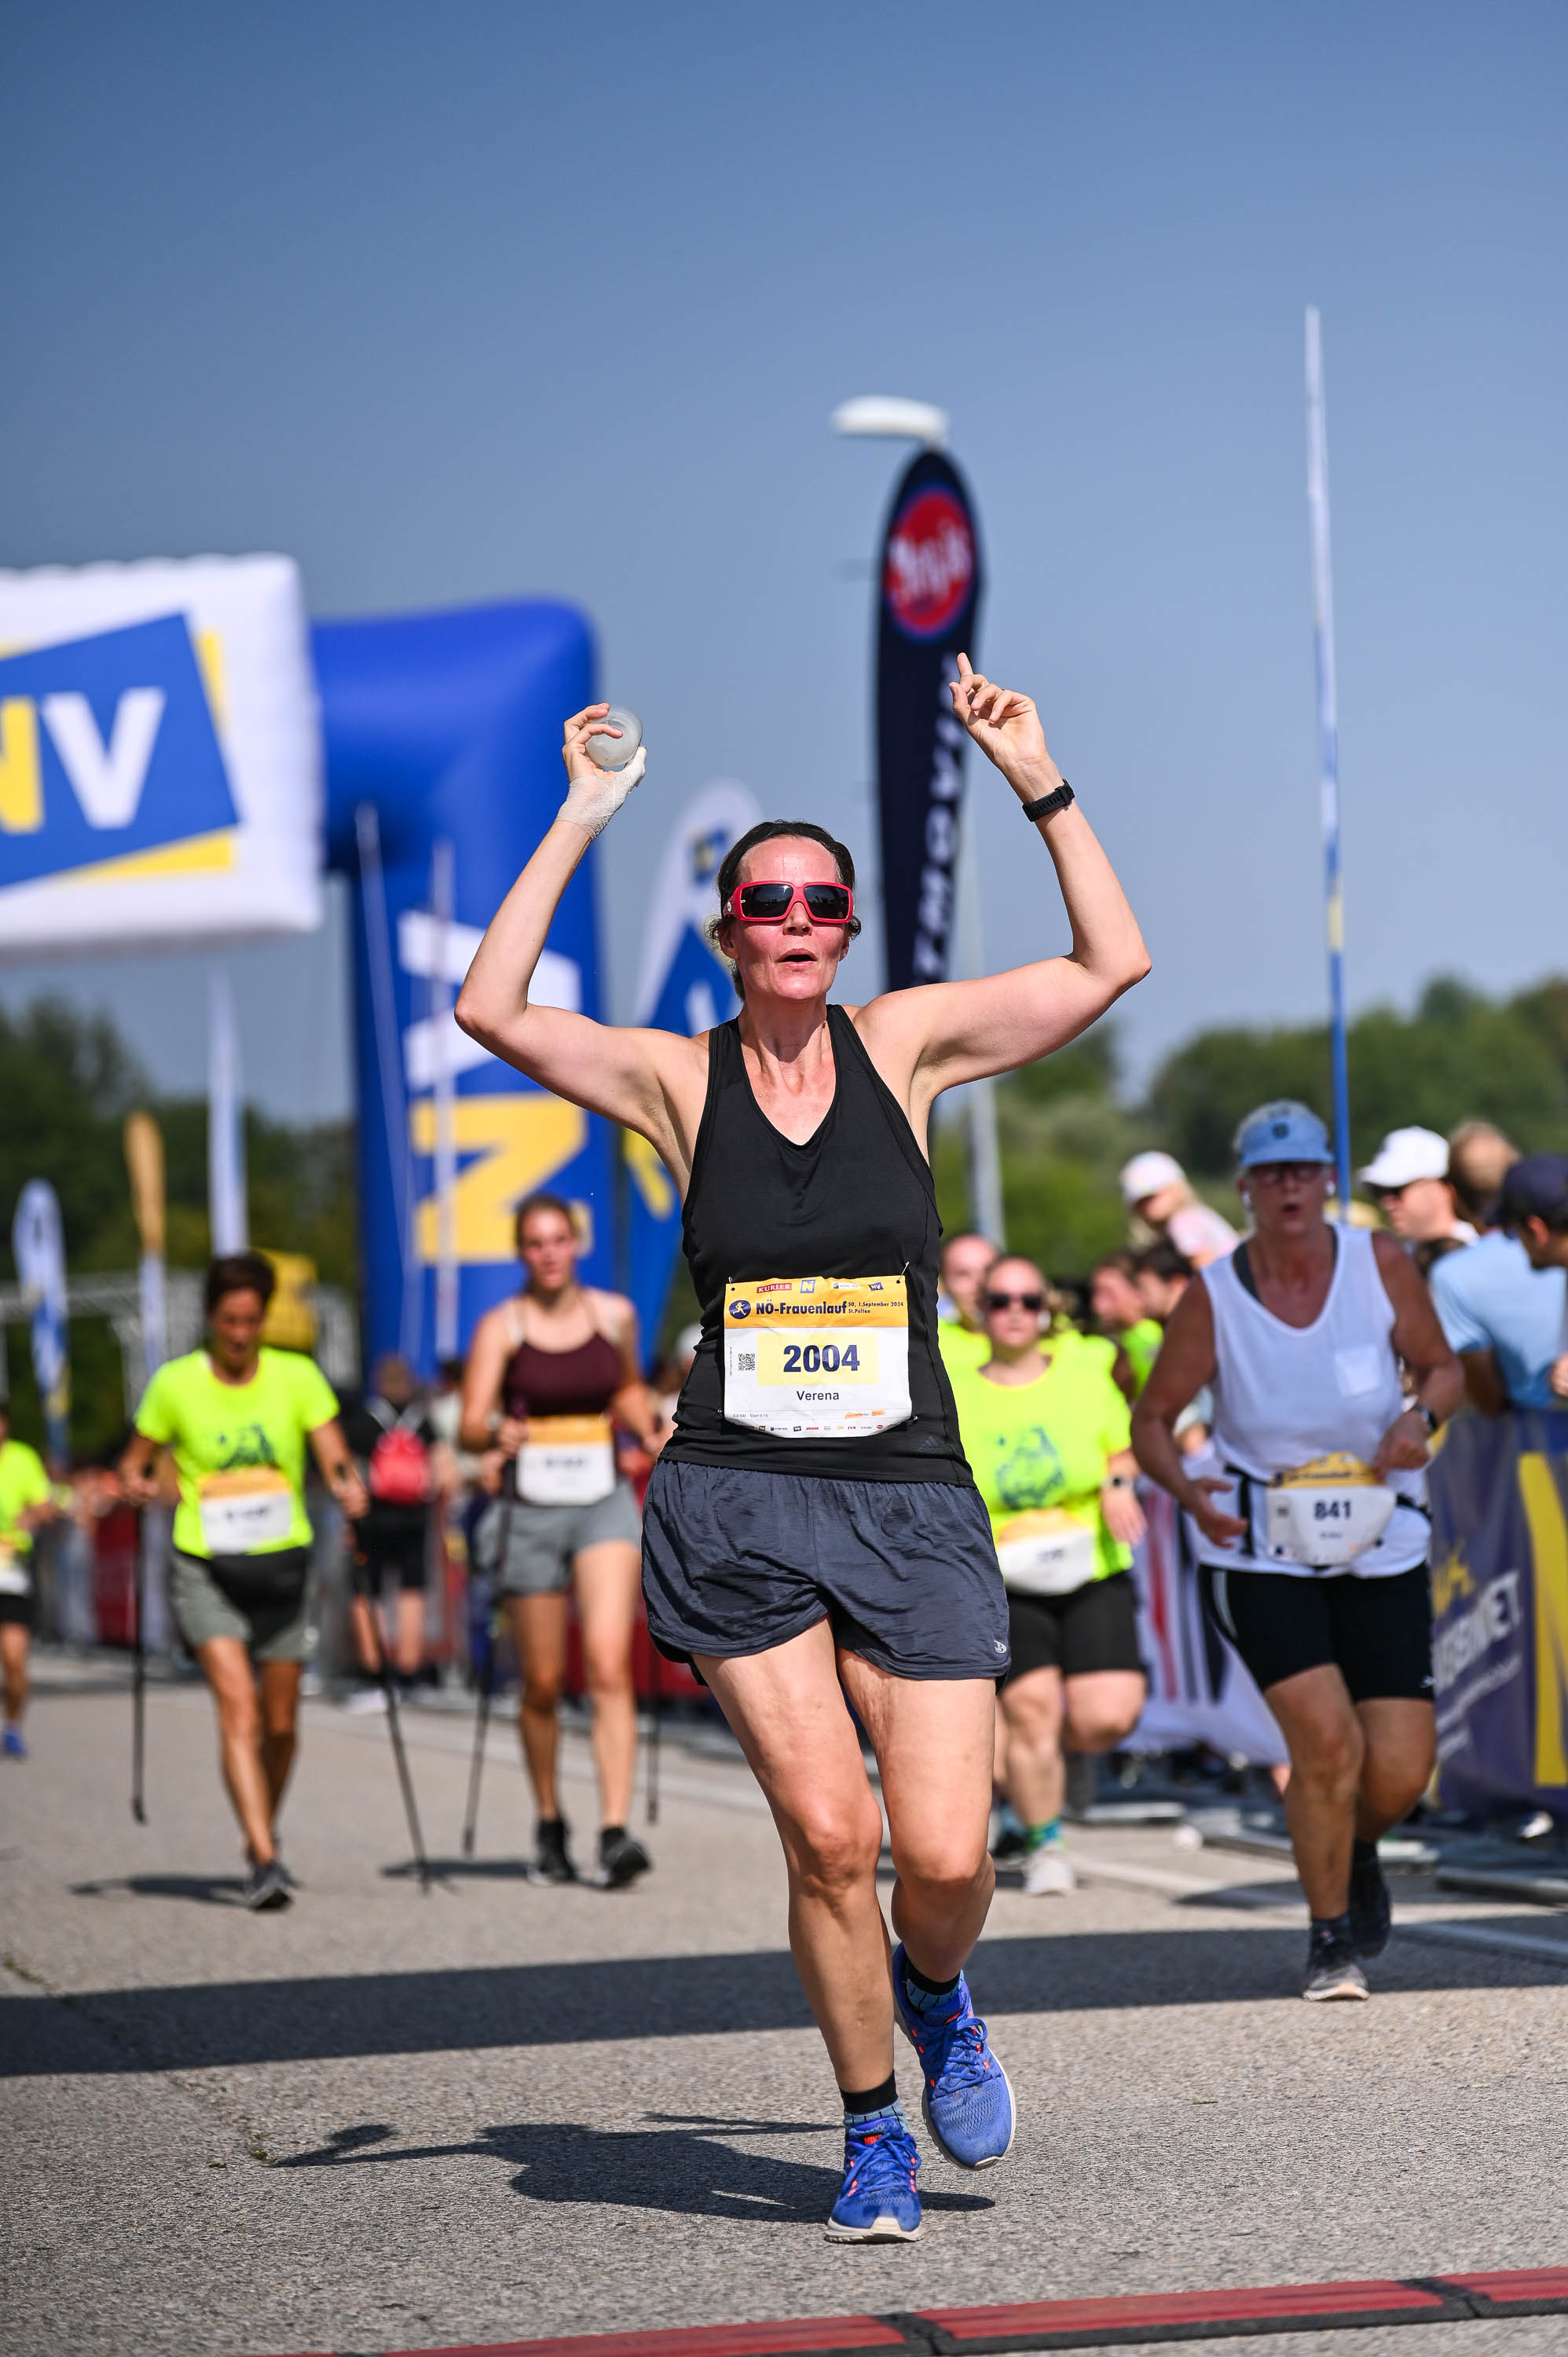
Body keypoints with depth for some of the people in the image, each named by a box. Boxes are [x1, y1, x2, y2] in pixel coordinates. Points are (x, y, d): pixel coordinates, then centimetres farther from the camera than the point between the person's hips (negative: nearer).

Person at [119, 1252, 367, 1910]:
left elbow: (334, 1457, -7)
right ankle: (265, 1861, -24)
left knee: (280, 1721, 10)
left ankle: (263, 1831, 37)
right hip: (205, 1566, -2)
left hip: (281, 1564, 2)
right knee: (238, 1706, -19)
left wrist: (347, 1486, -28)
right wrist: (136, 1482, -15)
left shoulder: (296, 1376, 0)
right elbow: (137, 1460, 8)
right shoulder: (175, 1383, -2)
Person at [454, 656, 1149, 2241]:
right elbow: (490, 1010, -10)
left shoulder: (902, 1044, 7)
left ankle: (932, 1992, 30)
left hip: (910, 1502, 1)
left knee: (944, 1856, -7)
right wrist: (578, 825, -7)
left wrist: (1040, 786, -1)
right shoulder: (680, 1079, 4)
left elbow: (1112, 964, 2)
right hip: (737, 1503, -1)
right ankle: (872, 2130, 12)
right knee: (827, 1831, -10)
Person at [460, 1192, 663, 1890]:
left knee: (610, 1666, -16)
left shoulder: (614, 1315, 6)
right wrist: (499, 1431, -31)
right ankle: (549, 1824, 29)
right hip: (530, 1510, -1)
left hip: (604, 1502, 1)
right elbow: (471, 1424, -10)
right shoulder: (502, 1326, -2)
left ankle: (616, 1832, -22)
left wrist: (650, 1433, 6)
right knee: (543, 1684, 7)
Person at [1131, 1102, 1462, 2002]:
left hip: (1381, 1552, 2)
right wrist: (1188, 1491, -21)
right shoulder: (1214, 1297, -9)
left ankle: (1357, 1849, 35)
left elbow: (1444, 1368, 8)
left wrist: (1421, 1416, -15)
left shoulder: (1380, 1264, -5)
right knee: (1325, 1739, -17)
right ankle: (1332, 1943, 4)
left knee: (1401, 1772, -4)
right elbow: (1152, 1421, -1)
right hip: (1260, 1554, -2)